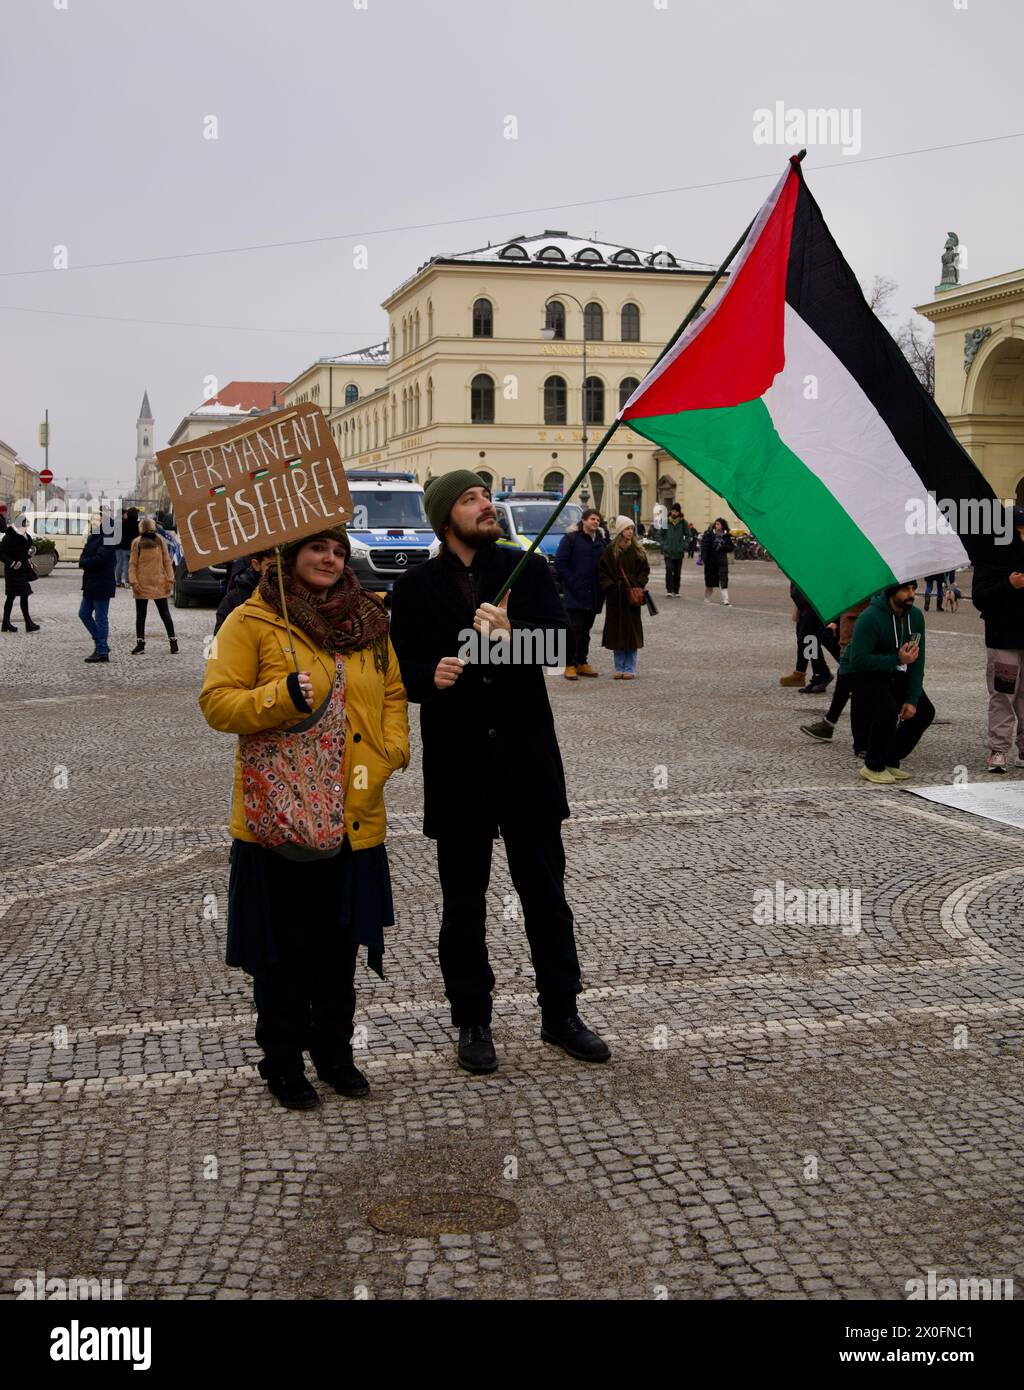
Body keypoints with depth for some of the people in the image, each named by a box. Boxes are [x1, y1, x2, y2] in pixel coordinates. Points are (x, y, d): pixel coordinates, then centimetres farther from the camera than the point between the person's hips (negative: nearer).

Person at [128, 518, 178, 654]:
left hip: (159, 585, 0)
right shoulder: (136, 543, -3)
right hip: (142, 585, 0)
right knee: (140, 615, 8)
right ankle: (140, 643, 16)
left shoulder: (160, 542, 0)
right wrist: (134, 582, -10)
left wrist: (170, 580, -2)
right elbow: (132, 564, -2)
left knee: (165, 614, 6)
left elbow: (167, 562, 4)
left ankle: (173, 640, 14)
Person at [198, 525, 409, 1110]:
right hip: (280, 816, -4)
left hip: (355, 815, 4)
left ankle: (334, 1051, 34)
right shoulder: (253, 622, -6)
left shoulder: (368, 620, 9)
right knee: (284, 950, 7)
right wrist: (282, 697, -25)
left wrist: (391, 751, -5)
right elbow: (217, 701, -10)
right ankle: (283, 1062, 24)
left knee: (340, 943, 16)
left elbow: (393, 692, 12)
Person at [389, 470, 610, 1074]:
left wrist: (511, 634, -29)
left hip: (526, 757, 1)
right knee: (464, 902, 10)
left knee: (546, 892, 11)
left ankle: (561, 1013, 26)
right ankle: (473, 1021, 25)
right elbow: (402, 670, -1)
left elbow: (559, 643, -11)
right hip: (458, 763, -1)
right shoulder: (417, 587, 0)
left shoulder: (528, 570, 2)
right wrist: (431, 677, -23)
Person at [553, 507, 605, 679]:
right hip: (575, 594, -6)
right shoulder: (571, 538, -4)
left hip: (593, 594, 6)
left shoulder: (600, 541, 14)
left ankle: (581, 663, 18)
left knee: (586, 629, 11)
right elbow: (560, 562, -8)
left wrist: (602, 589, 7)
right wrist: (571, 583, -13)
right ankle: (569, 665, -3)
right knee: (575, 628, -9)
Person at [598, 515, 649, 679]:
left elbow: (645, 570, 7)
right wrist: (611, 587, -11)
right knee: (617, 631, 3)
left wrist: (638, 585, -7)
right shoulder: (610, 550, -1)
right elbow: (602, 572, -2)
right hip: (615, 596, -1)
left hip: (632, 596, 1)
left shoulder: (637, 550, 5)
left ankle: (630, 669, 9)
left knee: (632, 632, 2)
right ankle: (619, 668, 13)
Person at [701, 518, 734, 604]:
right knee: (709, 580, 11)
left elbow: (730, 547, 8)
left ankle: (725, 600, -10)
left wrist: (723, 547, -12)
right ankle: (707, 598, 29)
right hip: (710, 561, 0)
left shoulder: (726, 536, 4)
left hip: (722, 561, 1)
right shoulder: (709, 534, -3)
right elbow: (704, 546, -7)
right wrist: (703, 558, -15)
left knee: (724, 580, -10)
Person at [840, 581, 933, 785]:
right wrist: (897, 660, -33)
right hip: (861, 674, -7)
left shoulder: (916, 616, -5)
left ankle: (891, 761, 12)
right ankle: (873, 767, -9)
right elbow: (858, 660, -29)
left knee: (925, 711, -2)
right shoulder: (871, 617, -26)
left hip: (894, 674, 7)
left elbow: (917, 660, -3)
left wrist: (912, 698, -11)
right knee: (888, 711, -29)